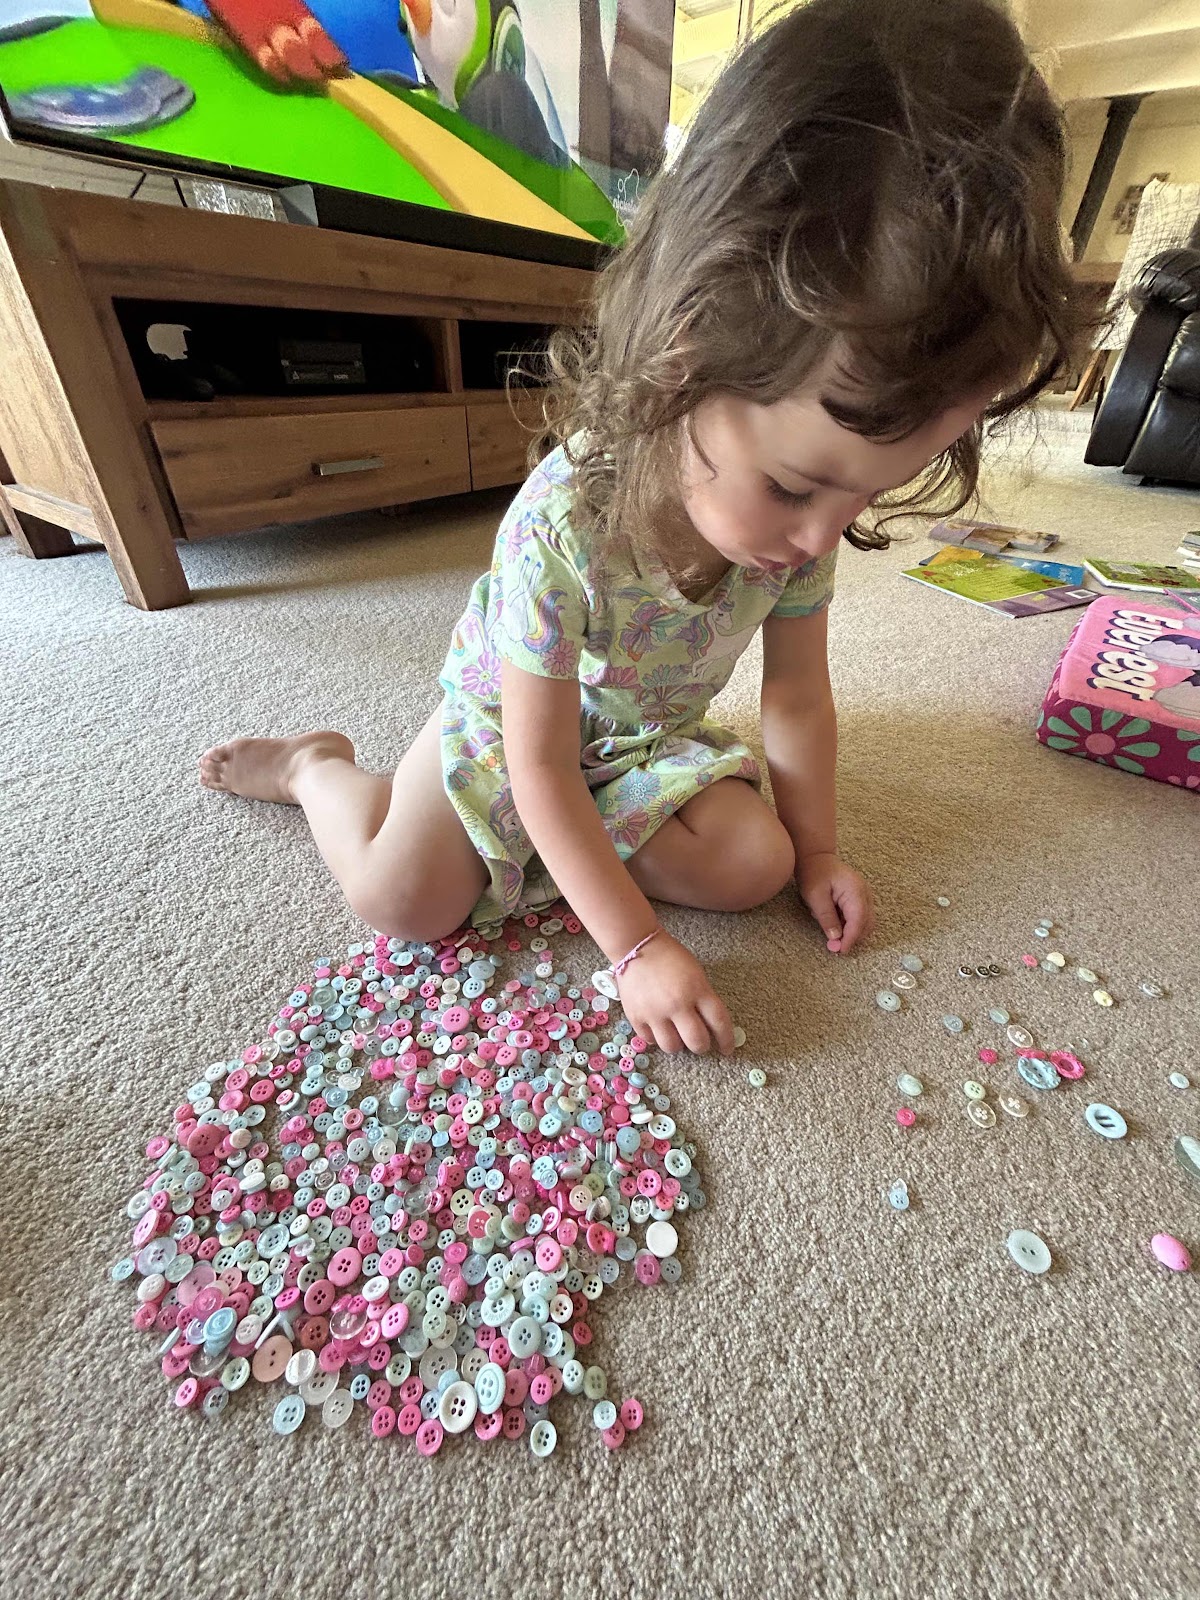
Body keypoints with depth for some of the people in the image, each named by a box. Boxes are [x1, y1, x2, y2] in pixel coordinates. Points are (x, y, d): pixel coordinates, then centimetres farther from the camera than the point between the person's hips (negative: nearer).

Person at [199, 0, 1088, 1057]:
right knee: (404, 902, -13)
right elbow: (539, 763, -29)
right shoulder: (559, 531, -36)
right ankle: (316, 766, 18)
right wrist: (636, 948, -26)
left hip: (650, 731, 5)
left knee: (755, 863, -13)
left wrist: (817, 850, -1)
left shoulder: (805, 524, -20)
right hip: (508, 722, -4)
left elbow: (797, 694, -7)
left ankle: (563, 845, 8)